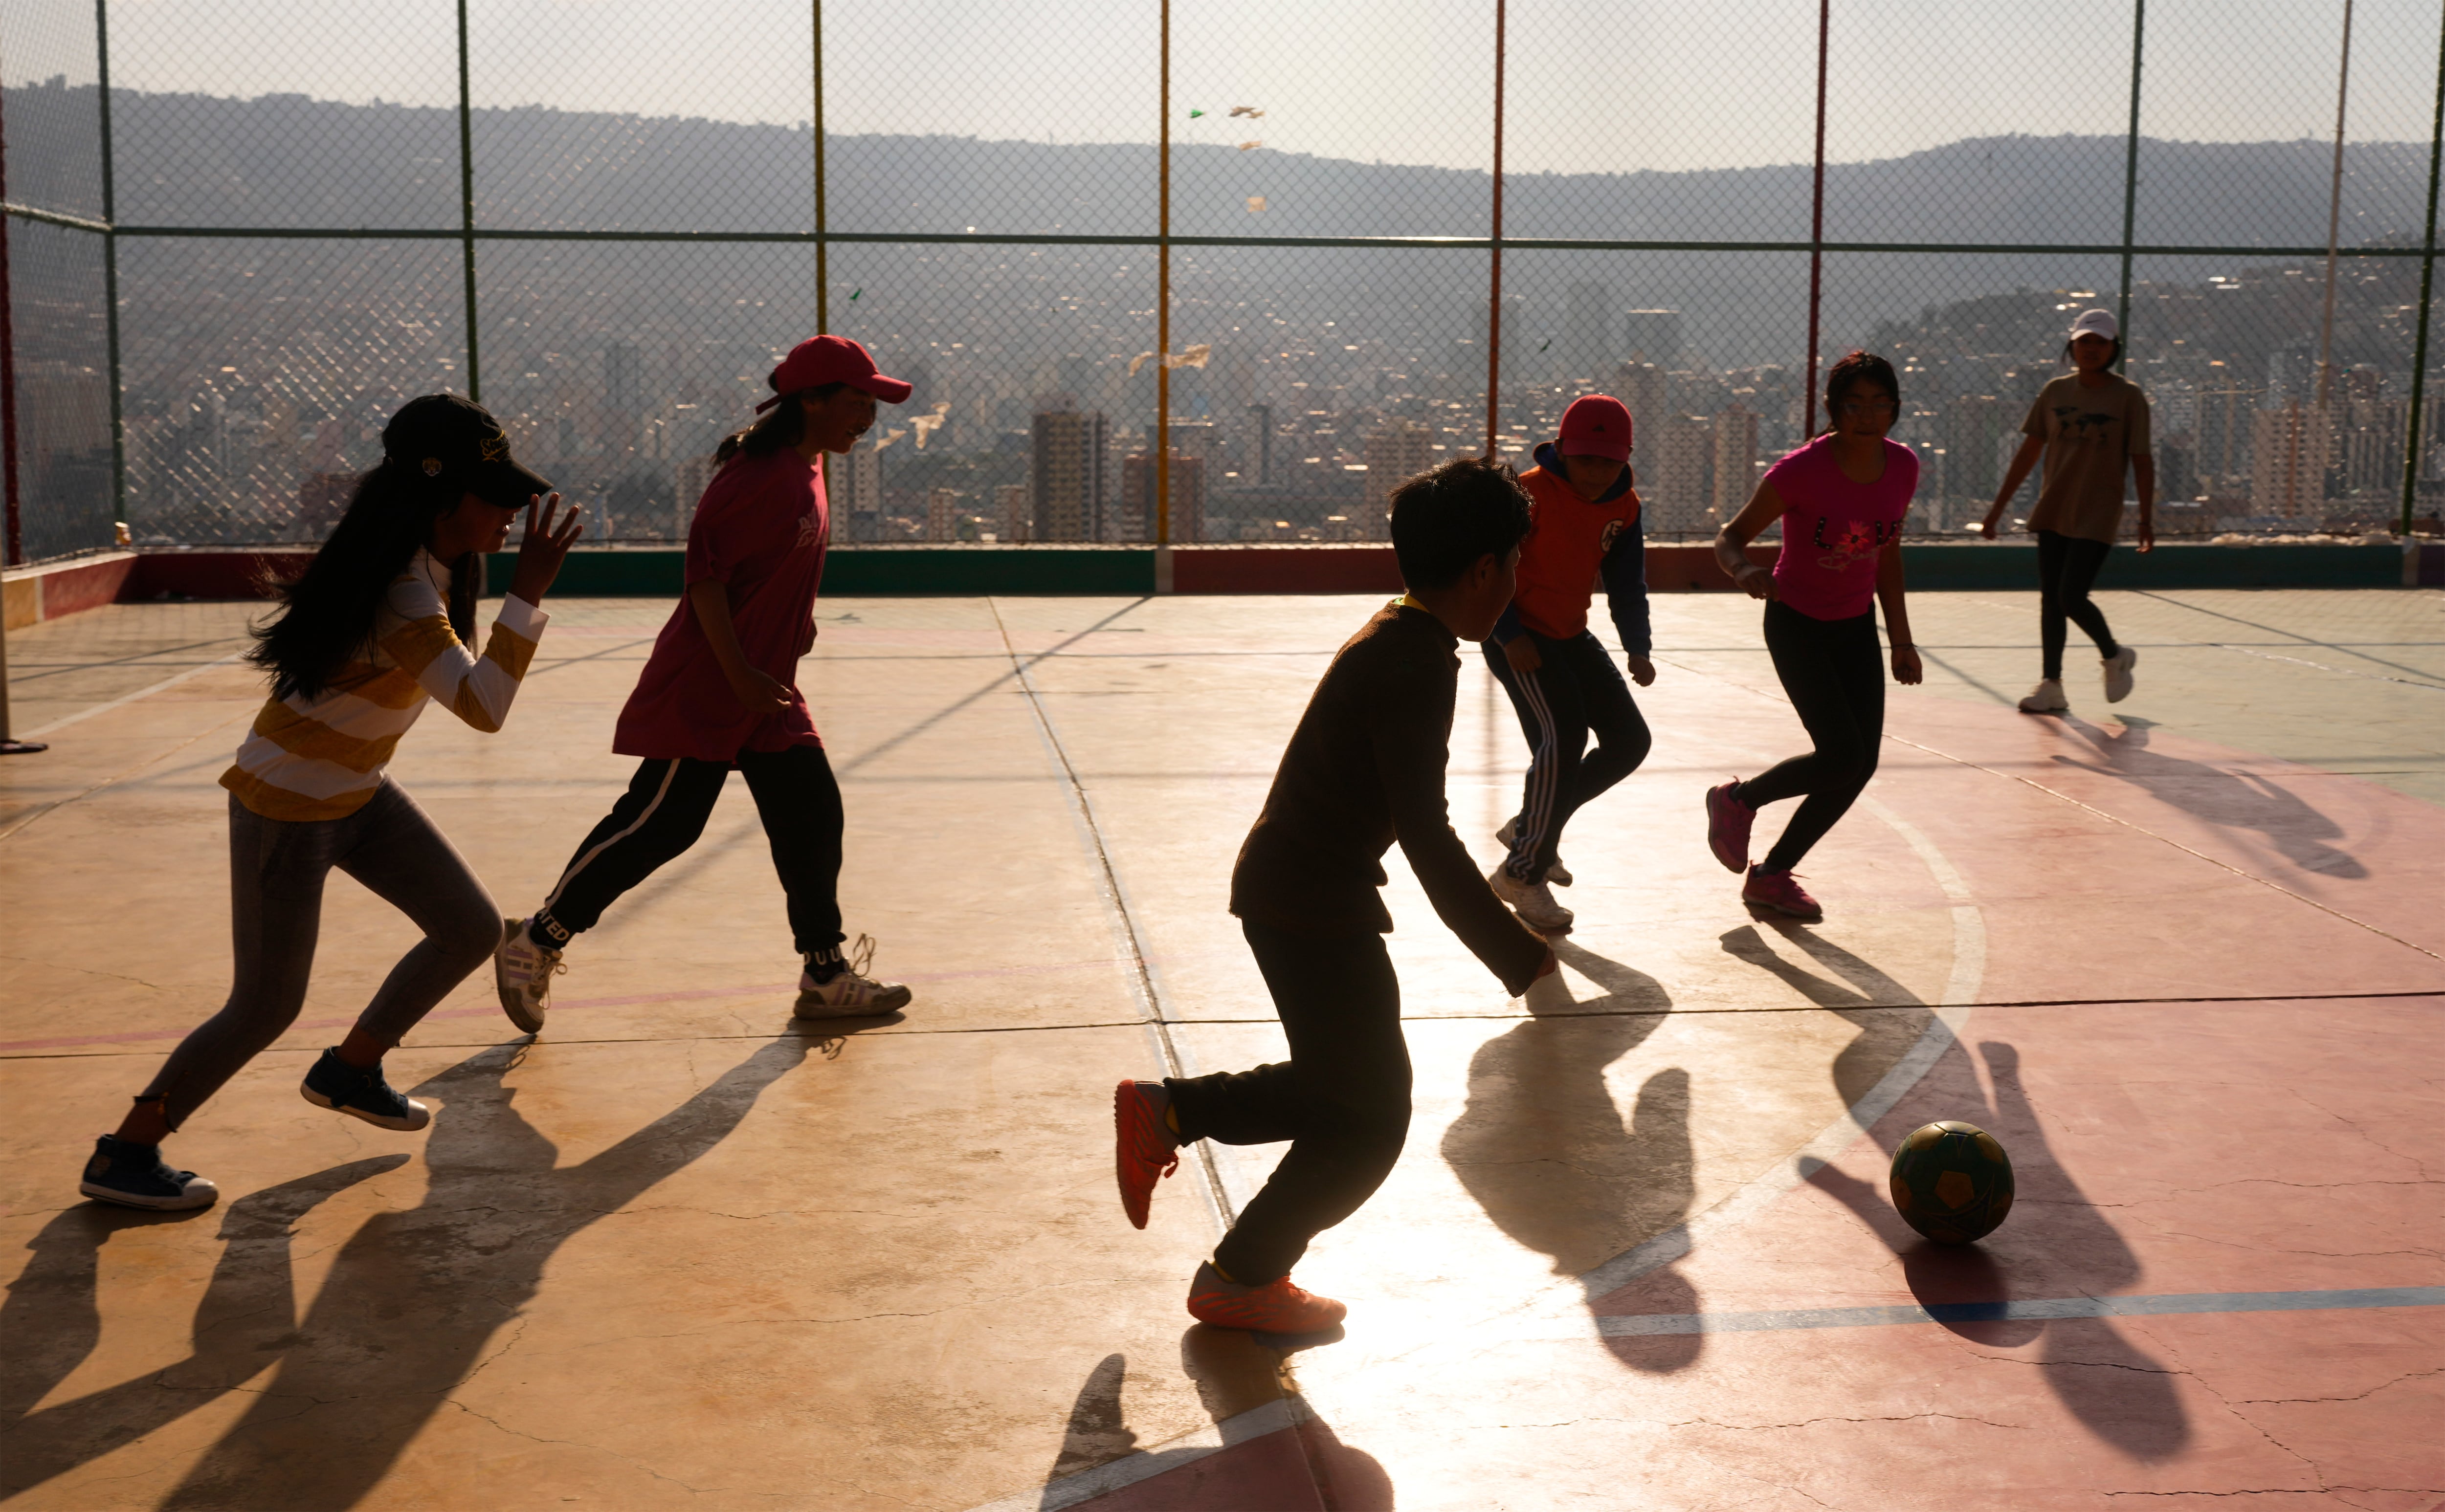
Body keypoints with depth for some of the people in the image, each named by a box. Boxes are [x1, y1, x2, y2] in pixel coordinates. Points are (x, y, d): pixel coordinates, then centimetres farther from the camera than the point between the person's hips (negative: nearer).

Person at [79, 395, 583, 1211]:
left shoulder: (440, 561, -2)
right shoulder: (399, 592, -31)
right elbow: (483, 705, -42)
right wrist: (529, 588, -40)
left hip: (357, 792, 9)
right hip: (286, 806, -9)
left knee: (472, 930, 9)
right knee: (265, 1007, -2)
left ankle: (350, 1071, 28)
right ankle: (124, 1155, 15)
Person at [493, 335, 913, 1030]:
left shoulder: (806, 469, 10)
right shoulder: (760, 473, -20)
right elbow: (705, 571, -23)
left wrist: (796, 625, 14)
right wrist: (739, 674, -23)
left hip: (766, 688, 10)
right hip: (704, 690, -10)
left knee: (811, 813, 8)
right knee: (661, 823, -6)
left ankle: (827, 974, 17)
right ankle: (537, 940, 9)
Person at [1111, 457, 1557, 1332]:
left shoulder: (1396, 637, 10)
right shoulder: (1415, 665, -21)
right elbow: (1425, 834, -25)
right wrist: (1517, 956, -21)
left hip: (1288, 889, 10)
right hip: (1313, 904, -10)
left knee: (1341, 1089, 20)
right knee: (1369, 1120, 3)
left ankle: (1166, 1114, 23)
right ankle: (1243, 1279, 16)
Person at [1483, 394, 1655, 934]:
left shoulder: (1625, 508, 1)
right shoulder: (1529, 494, -18)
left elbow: (1628, 584, 5)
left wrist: (1637, 648, -9)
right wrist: (1510, 636, -20)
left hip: (1571, 636, 8)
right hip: (1518, 636, -8)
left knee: (1629, 741, 5)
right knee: (1562, 736, -24)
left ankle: (1531, 826, 19)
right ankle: (1522, 874, -12)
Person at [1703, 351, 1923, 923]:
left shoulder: (1903, 467, -7)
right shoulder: (1801, 470, -23)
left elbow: (1887, 555, 7)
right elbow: (1730, 537, -17)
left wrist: (1900, 640, 10)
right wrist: (1745, 570, -41)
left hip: (1857, 625, 6)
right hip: (1797, 624, -6)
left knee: (1862, 764, 1)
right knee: (1843, 756, -16)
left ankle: (1772, 875, 17)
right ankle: (1737, 800, 13)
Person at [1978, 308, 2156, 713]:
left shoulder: (2128, 397, -5)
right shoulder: (2055, 392, 5)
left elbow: (2142, 462, -4)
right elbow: (2029, 453, 10)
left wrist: (2146, 519, -11)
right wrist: (1997, 508, 8)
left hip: (2097, 516, -5)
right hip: (2053, 512, 5)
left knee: (2071, 598, -12)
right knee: (2050, 599, 6)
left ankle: (2114, 657, 16)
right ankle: (2051, 686, 14)